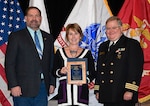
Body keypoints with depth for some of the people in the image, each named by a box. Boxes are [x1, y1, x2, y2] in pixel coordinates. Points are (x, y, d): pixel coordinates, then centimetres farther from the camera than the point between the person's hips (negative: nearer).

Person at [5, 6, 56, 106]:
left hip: (43, 87, 4)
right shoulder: (16, 36, 0)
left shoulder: (48, 38, 13)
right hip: (23, 88, -4)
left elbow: (51, 62, 15)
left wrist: (52, 83, 8)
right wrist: (13, 85, -12)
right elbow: (9, 63, -5)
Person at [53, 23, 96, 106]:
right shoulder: (60, 52, 10)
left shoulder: (87, 53, 8)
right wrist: (60, 71, -10)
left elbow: (92, 73, 8)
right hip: (64, 92, 1)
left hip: (81, 93, 0)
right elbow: (54, 72, 10)